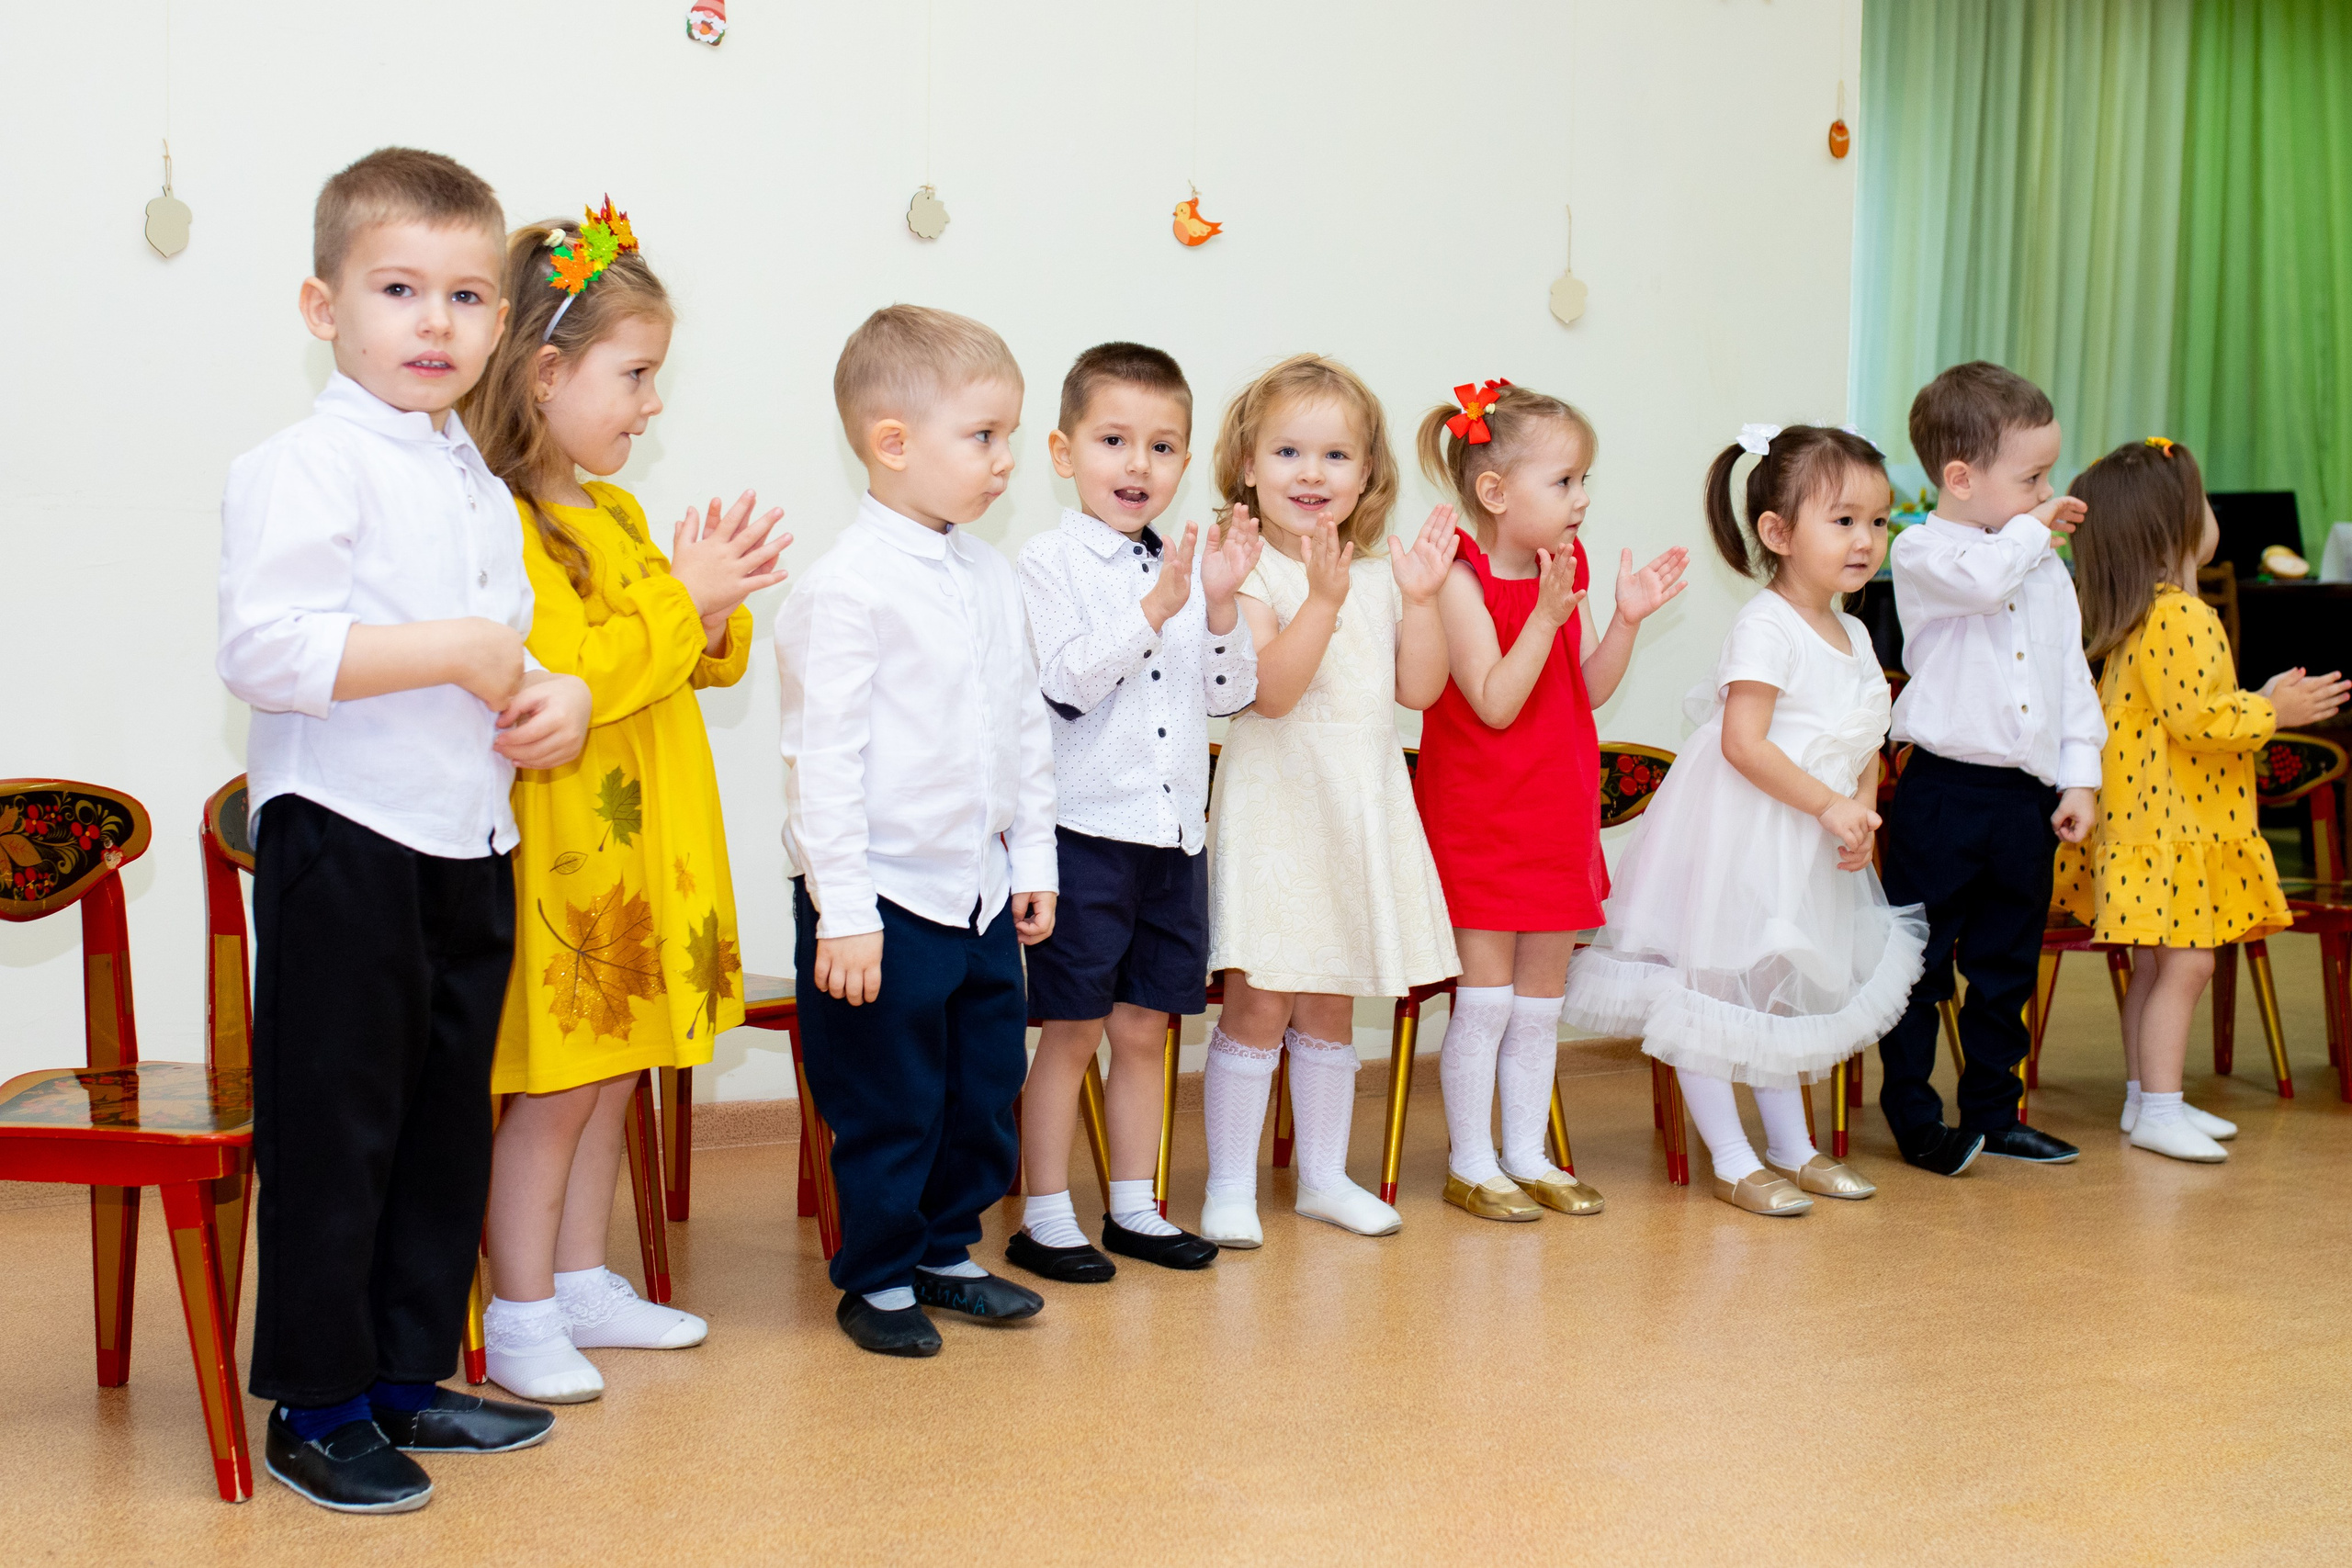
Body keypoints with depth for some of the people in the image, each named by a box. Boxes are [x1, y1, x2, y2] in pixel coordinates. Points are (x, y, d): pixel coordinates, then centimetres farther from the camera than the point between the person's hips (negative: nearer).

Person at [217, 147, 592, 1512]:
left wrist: (559, 698, 4)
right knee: (334, 1134, 0)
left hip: (472, 846, 8)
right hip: (344, 847, -8)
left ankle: (409, 1372, 27)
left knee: (448, 1128, 14)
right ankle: (317, 1409, 12)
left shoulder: (481, 488, 15)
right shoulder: (303, 468, -11)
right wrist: (453, 652, -22)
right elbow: (265, 651, -23)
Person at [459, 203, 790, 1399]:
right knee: (552, 1088, -2)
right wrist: (679, 599, -20)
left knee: (613, 1073, 15)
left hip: (638, 843, 9)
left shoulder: (619, 515, 14)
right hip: (559, 849, -9)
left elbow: (688, 661, 22)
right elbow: (561, 678, -26)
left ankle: (581, 1280, 27)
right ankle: (520, 1318, 10)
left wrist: (716, 616, 0)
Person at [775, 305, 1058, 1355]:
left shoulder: (991, 579, 8)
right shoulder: (847, 589, -16)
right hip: (886, 900, -7)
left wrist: (1034, 860, 13)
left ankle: (945, 1253, 33)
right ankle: (876, 1278, 21)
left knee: (987, 1088, 15)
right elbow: (824, 757, -18)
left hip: (982, 894, 8)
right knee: (889, 1104, 4)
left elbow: (1028, 727, 15)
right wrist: (843, 913, -19)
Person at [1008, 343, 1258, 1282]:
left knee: (1144, 1028, 13)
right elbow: (1066, 681, -17)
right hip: (1086, 829, -5)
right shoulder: (1049, 564, -6)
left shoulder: (1189, 568, 11)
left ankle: (1134, 1208, 23)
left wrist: (1220, 607, -8)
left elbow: (1230, 694, 7)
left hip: (1174, 832, 6)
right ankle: (1044, 1219, 10)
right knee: (1071, 1029, 1)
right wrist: (1154, 613, -23)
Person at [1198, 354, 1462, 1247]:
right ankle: (1230, 1186, 8)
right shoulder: (1250, 573, -10)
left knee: (1329, 1007, 15)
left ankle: (1324, 1175, 24)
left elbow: (1418, 688, 3)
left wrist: (1420, 598, -9)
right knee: (1259, 1004, -3)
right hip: (1275, 809, -6)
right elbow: (1271, 690, -22)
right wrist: (1324, 598, -30)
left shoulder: (1378, 574, 9)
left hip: (1361, 811, 6)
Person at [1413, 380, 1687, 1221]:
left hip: (1557, 816, 7)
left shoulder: (1564, 569, 5)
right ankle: (1470, 1163, 11)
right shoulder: (1462, 581, -17)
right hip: (1481, 820, -7)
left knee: (1542, 993, 12)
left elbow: (1590, 689, 6)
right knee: (1486, 993, -1)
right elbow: (1495, 703, -23)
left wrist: (1625, 619, -7)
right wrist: (1547, 615, -29)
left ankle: (1527, 1154, 22)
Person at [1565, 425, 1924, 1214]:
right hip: (1738, 839, -9)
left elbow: (1865, 746, 14)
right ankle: (1732, 1160, 6)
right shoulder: (1766, 627, -19)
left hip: (1808, 848, 9)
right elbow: (1744, 743, -25)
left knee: (1784, 989, 19)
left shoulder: (1854, 636, 9)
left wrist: (1863, 813, -4)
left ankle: (1791, 1146, 30)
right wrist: (1831, 806, -23)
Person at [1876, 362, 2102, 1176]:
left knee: (2007, 966, 14)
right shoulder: (1923, 552, -7)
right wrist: (2032, 528, -11)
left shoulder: (2046, 567, 12)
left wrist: (2080, 776, 7)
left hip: (2028, 797, 6)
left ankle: (1992, 1110, 25)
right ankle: (1914, 1119, 13)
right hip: (1944, 794, -6)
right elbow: (1980, 578, -29)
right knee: (1921, 962, 2)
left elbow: (2073, 678, 14)